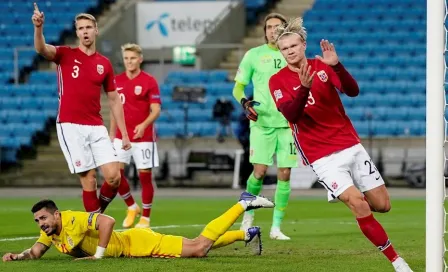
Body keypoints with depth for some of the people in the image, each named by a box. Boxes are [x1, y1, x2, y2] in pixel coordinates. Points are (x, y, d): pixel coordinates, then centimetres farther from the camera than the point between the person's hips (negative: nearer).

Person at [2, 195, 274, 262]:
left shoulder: (73, 220, -27)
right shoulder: (50, 232, 0)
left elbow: (108, 221, -38)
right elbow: (36, 252, 8)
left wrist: (99, 254, -33)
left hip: (137, 242, -8)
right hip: (129, 246, 8)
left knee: (199, 247, -15)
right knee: (199, 247, 14)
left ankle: (243, 204, -3)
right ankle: (247, 234, 27)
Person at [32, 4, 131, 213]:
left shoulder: (104, 64, 11)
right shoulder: (66, 55, 3)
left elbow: (114, 101, 16)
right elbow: (41, 49, -18)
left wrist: (124, 134, 11)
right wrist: (39, 27, -39)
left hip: (96, 127, 3)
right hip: (70, 126, -3)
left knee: (114, 176, -7)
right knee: (88, 178, -7)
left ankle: (98, 215, 18)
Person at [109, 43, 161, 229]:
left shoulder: (149, 81, -6)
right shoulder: (117, 81, 7)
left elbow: (156, 110, -11)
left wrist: (144, 125, -28)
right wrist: (111, 133, 13)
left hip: (143, 136, -4)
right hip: (121, 136, 4)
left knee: (145, 176, 0)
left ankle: (145, 218, 12)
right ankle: (132, 207, 14)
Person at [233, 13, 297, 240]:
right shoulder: (254, 55, 2)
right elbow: (238, 87, 5)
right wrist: (245, 102, -15)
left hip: (288, 123, 2)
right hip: (262, 122, -2)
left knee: (284, 174, -2)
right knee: (259, 172, -10)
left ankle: (276, 227, 5)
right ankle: (248, 214, 15)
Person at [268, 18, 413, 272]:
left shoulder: (323, 66, 2)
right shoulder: (278, 81, -4)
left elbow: (353, 91, -13)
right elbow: (292, 115, -19)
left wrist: (336, 65, -29)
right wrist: (304, 87, -35)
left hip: (351, 146, 4)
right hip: (323, 157, -4)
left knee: (382, 204, 2)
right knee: (359, 204, -20)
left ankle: (346, 195, 34)